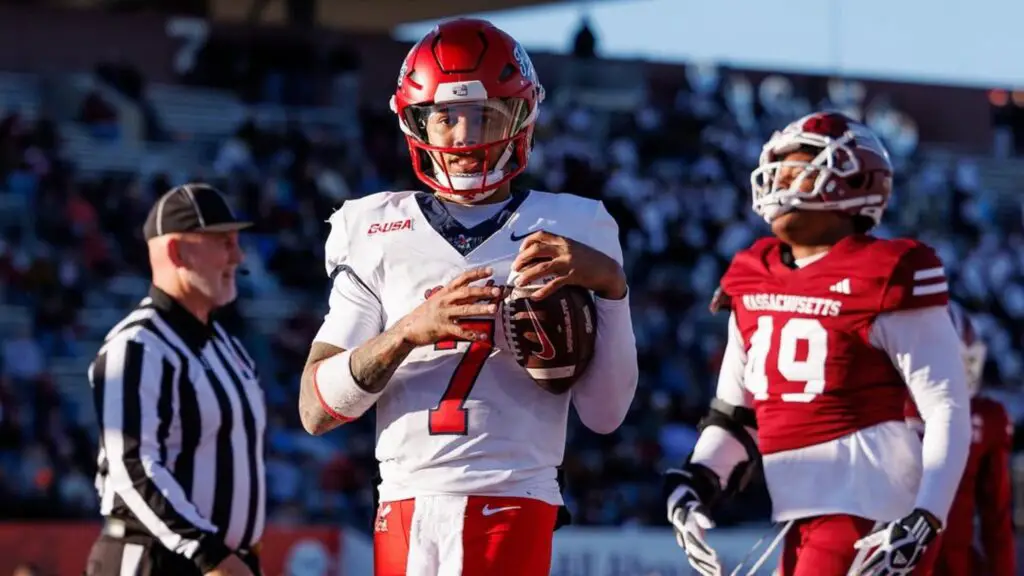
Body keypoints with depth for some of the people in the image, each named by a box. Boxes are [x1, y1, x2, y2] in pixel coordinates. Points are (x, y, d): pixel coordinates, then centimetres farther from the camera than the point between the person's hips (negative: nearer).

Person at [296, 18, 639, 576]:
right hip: (405, 506, 2)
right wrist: (407, 332, -12)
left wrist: (610, 288, -10)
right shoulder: (376, 233, 11)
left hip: (512, 504, -2)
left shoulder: (571, 232, 8)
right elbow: (316, 410, 4)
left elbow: (604, 414, 3)